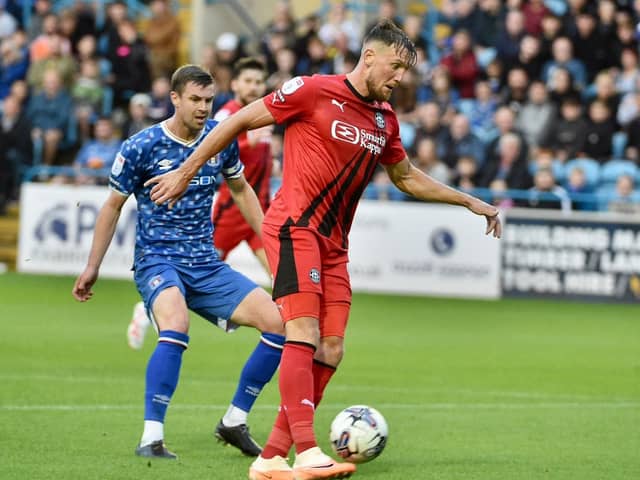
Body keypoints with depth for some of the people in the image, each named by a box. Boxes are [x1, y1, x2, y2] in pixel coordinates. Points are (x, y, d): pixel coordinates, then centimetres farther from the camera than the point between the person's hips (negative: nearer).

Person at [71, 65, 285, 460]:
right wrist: (92, 268, 7)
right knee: (177, 326, -36)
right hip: (157, 260, -5)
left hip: (207, 265, 5)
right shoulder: (141, 148, -8)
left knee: (279, 322, -8)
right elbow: (113, 206, 4)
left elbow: (241, 190, 21)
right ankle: (151, 438, -33)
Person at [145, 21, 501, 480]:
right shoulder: (315, 91, -8)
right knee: (304, 334, -19)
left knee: (330, 351, 0)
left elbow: (407, 177, 30)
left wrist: (468, 201, 25)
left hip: (334, 243, 8)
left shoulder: (385, 119, 14)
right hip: (294, 228, -8)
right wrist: (187, 172, -1)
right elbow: (240, 121, -2)